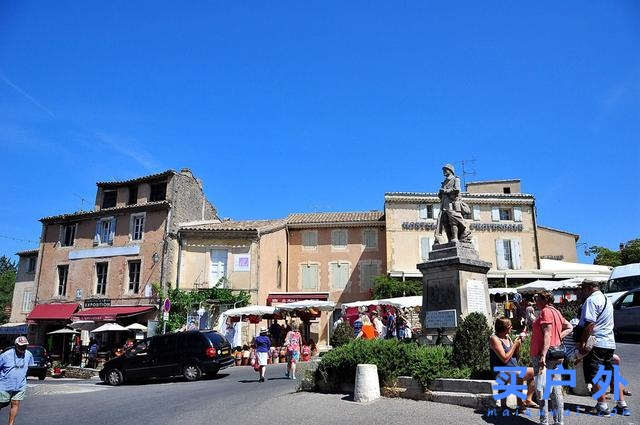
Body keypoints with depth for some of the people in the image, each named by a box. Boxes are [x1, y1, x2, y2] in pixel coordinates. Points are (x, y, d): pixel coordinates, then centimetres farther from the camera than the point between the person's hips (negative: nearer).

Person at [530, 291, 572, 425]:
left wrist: (543, 356, -23)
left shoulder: (545, 311, -11)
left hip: (544, 356, -9)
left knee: (541, 390, -4)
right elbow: (569, 328, 18)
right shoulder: (556, 312, 15)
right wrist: (559, 337, 9)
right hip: (557, 356, 9)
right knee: (556, 390, 13)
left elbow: (547, 334, -19)